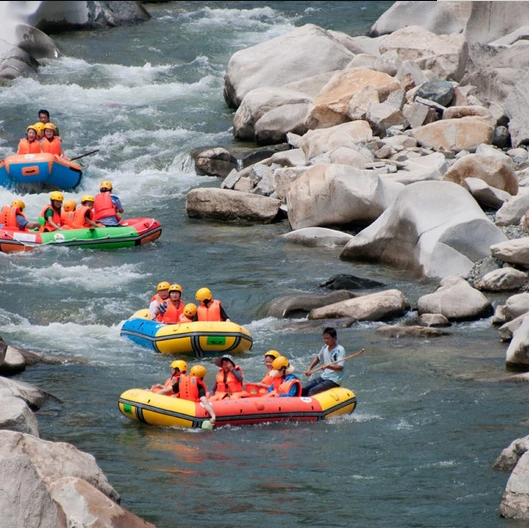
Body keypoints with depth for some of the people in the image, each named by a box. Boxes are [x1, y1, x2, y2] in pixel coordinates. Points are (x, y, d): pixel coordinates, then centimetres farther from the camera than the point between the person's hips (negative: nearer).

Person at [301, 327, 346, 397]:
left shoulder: (340, 350, -14)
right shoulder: (325, 348, 8)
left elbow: (340, 368, -24)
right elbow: (317, 358, 25)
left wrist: (328, 366, -41)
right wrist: (309, 369, 10)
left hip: (333, 380, -8)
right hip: (323, 377, 8)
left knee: (312, 391, -26)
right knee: (303, 389, -5)